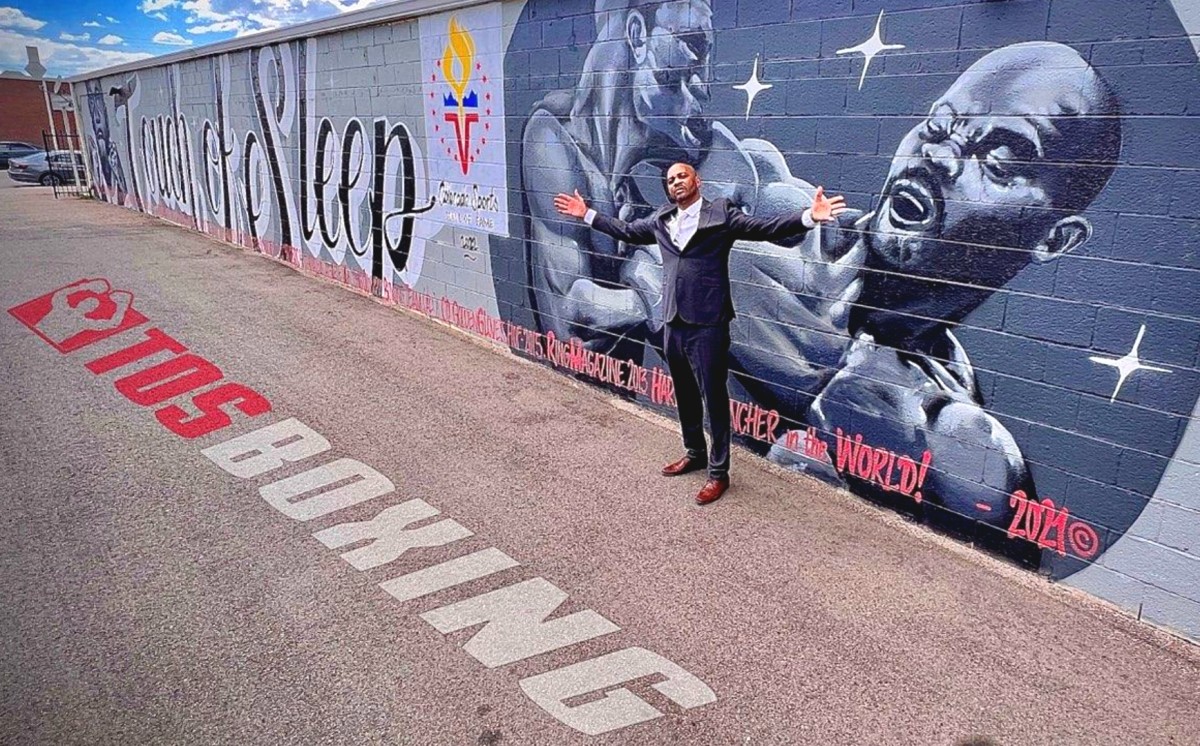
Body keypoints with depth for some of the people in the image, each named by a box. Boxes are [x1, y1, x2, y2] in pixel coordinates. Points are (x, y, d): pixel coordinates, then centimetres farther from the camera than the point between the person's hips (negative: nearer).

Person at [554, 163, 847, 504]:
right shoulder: (661, 219, 12)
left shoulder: (721, 214, -4)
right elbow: (627, 231, 27)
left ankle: (718, 472, 15)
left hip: (707, 323, -6)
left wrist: (808, 217, -28)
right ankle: (695, 454, 38)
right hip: (673, 322, 6)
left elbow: (763, 227, -13)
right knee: (685, 396, 19)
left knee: (714, 399, 2)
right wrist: (587, 214, 29)